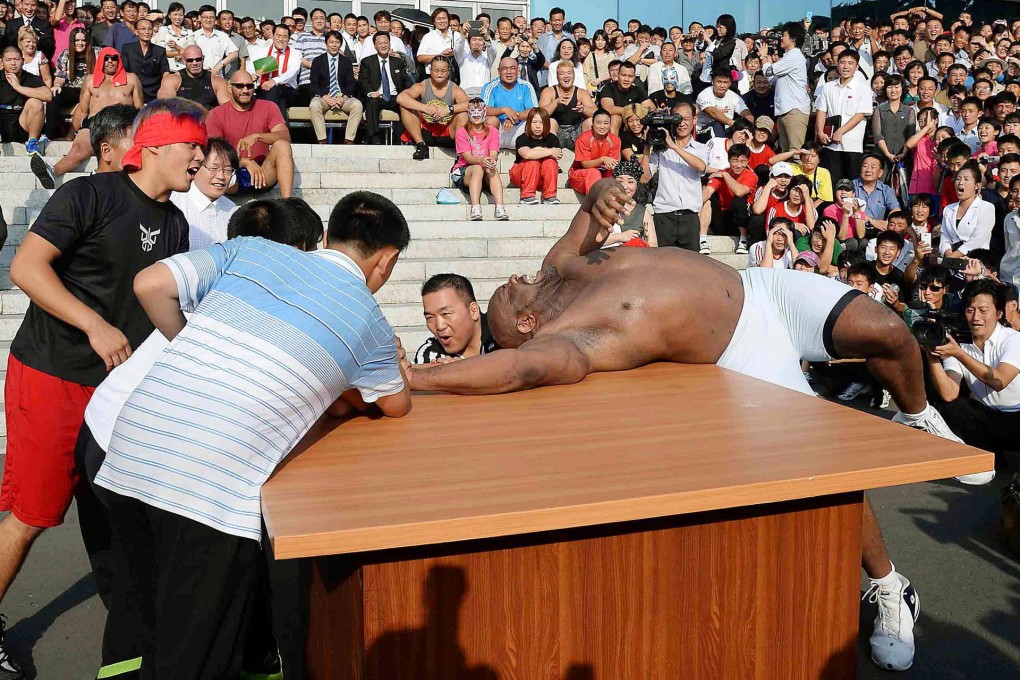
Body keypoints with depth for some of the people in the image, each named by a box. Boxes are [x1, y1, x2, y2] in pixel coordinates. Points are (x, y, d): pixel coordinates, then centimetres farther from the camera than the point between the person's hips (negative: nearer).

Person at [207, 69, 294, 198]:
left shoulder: (268, 108, 7)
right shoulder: (216, 114, 3)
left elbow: (286, 137, -9)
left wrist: (256, 136, -27)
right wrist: (246, 162, -24)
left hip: (262, 175, 2)